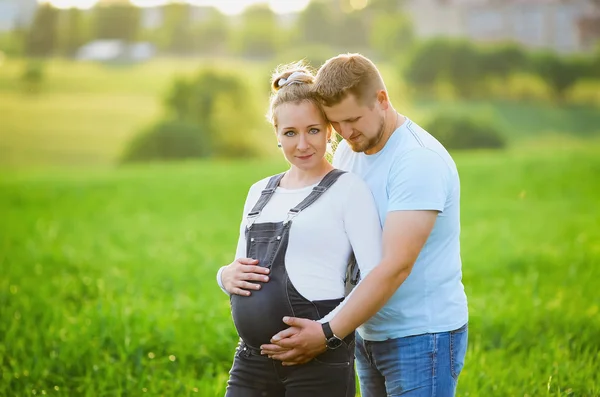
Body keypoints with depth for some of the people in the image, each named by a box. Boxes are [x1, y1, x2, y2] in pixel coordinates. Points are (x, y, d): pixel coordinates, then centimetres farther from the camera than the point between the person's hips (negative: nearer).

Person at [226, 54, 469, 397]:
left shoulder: (420, 160, -20)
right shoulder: (348, 153, 6)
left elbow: (397, 265, -26)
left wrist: (329, 334, -29)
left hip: (422, 335, -8)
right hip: (369, 333, 8)